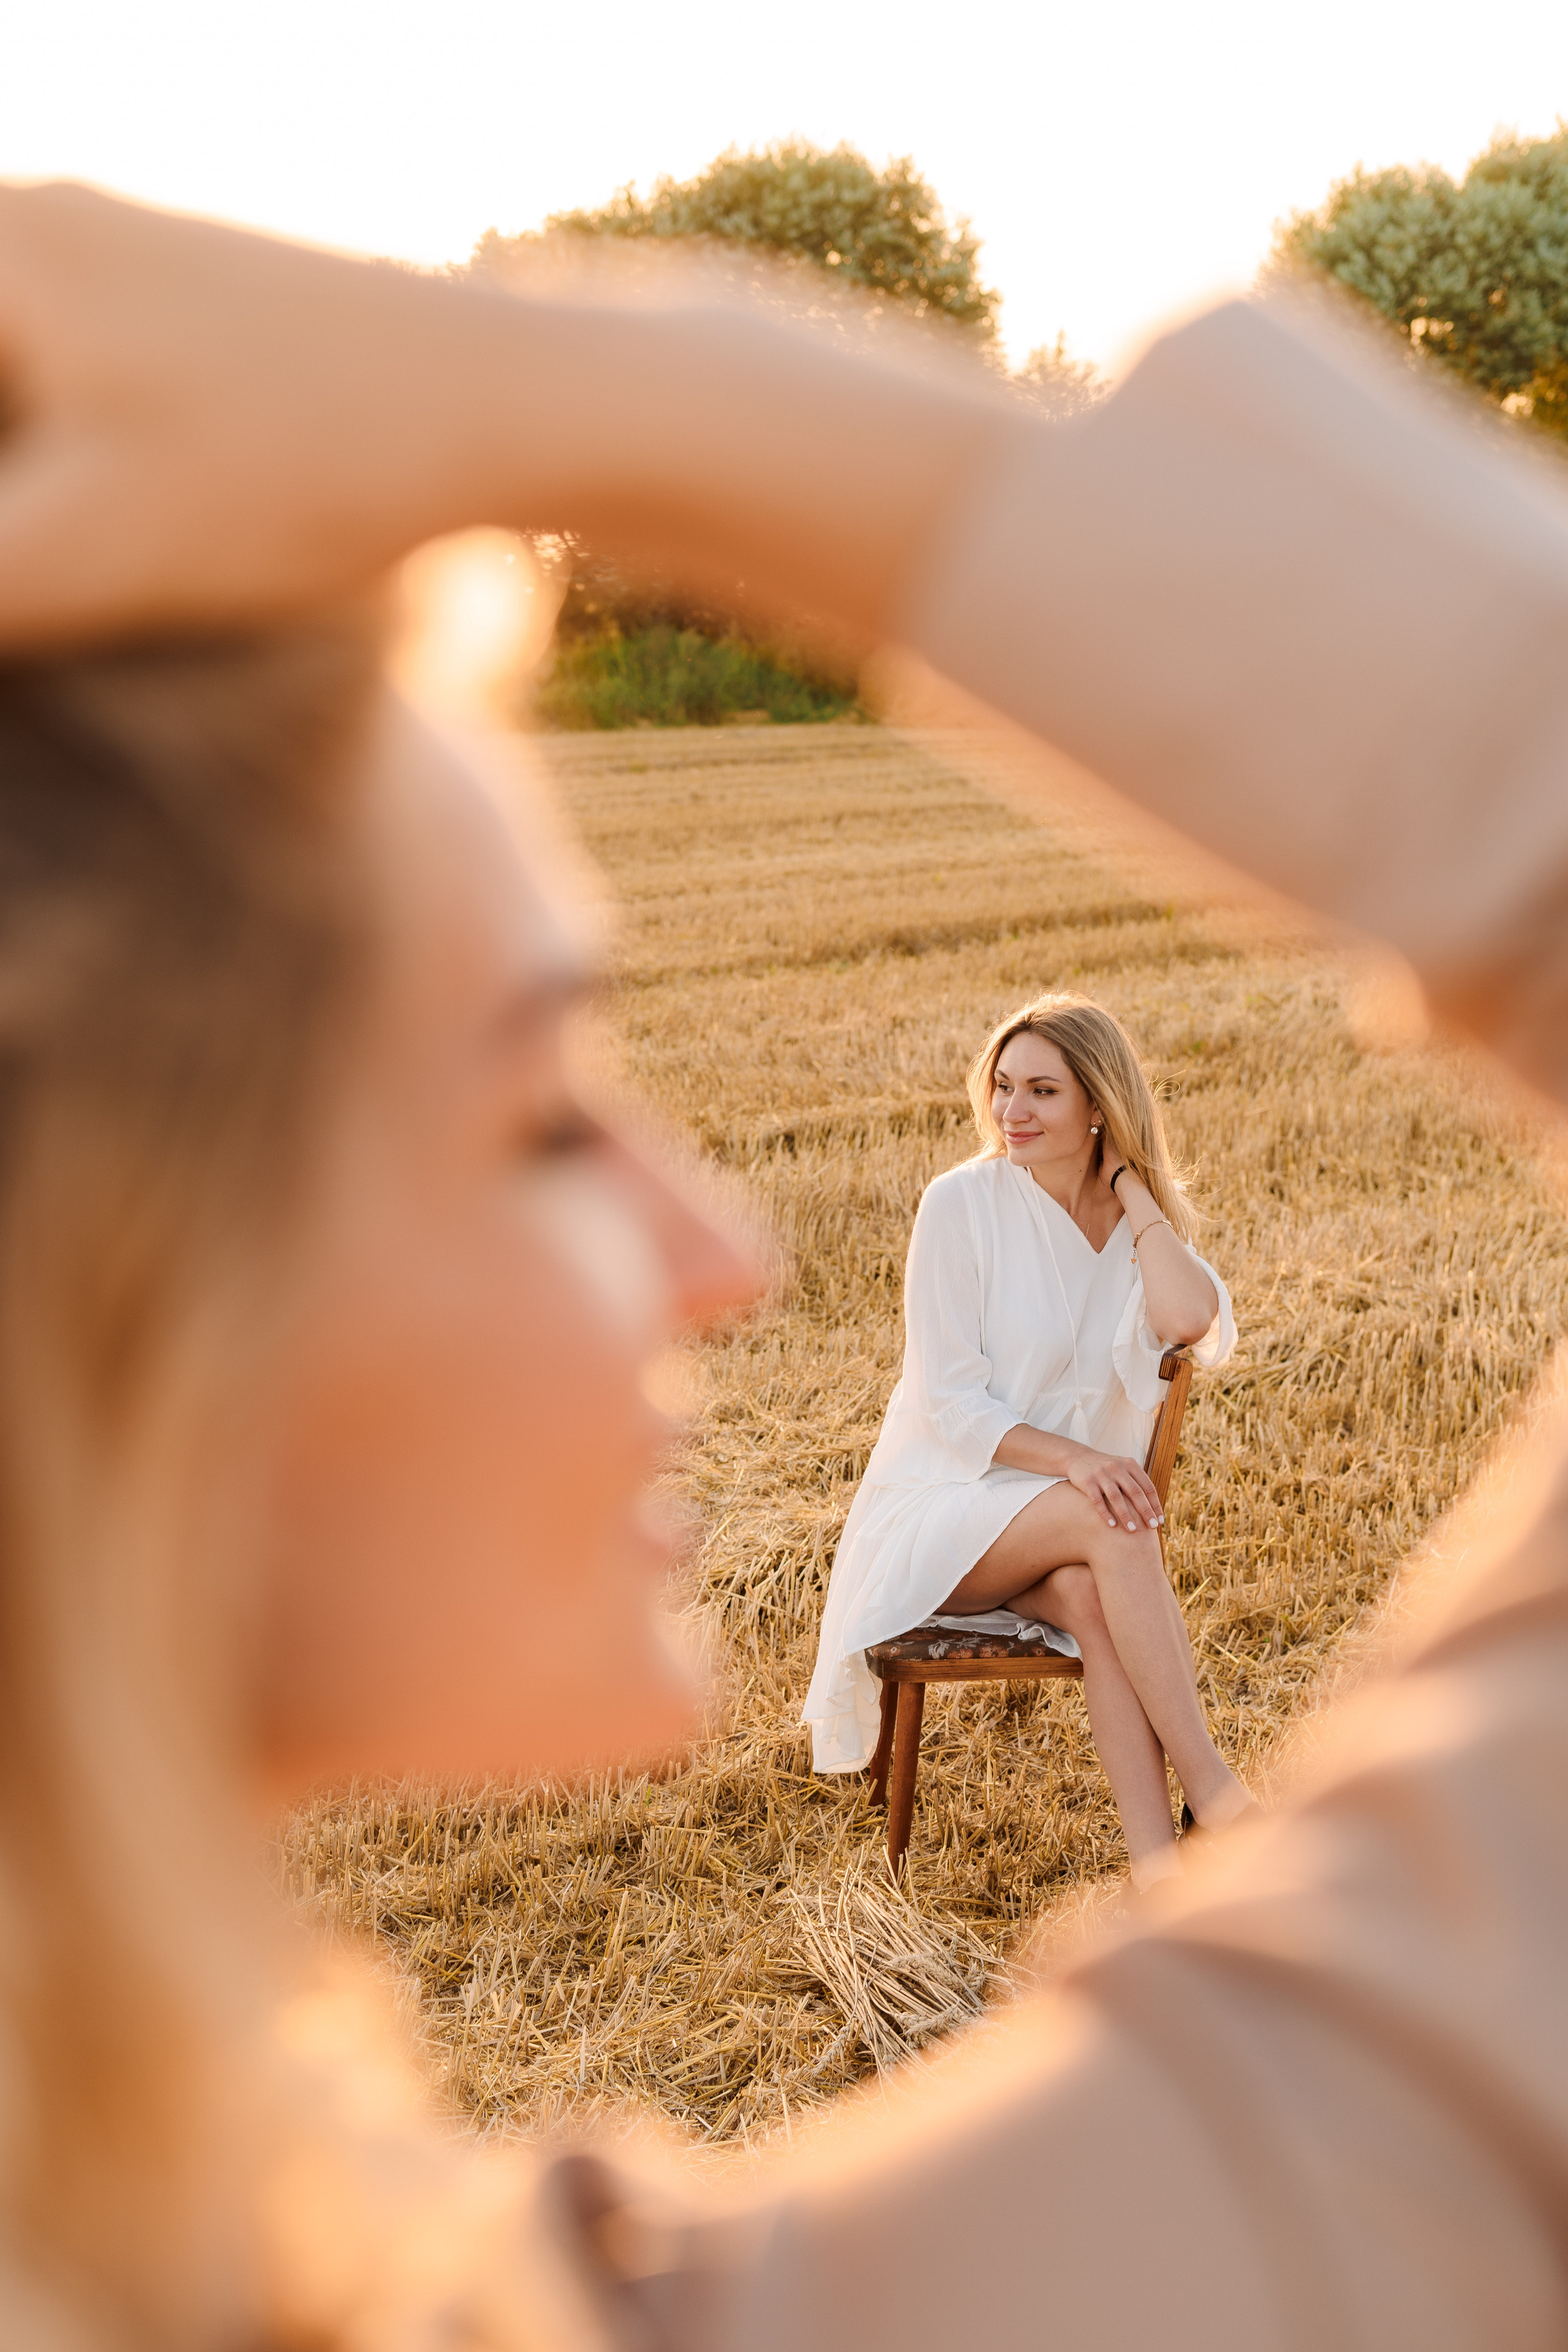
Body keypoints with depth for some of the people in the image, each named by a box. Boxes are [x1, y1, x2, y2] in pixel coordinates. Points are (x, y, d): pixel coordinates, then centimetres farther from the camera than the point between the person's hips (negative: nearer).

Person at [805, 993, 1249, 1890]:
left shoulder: (1141, 1222, 4)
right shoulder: (964, 1204, -8)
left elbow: (1191, 1322, -20)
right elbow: (951, 1402, -12)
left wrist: (1130, 1183, -10)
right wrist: (1072, 1460, -27)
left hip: (1068, 1526, 3)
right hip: (941, 1513, -3)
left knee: (1090, 1595, -33)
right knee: (1105, 1521, -34)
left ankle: (1159, 1869, -41)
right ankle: (1214, 1789, -35)